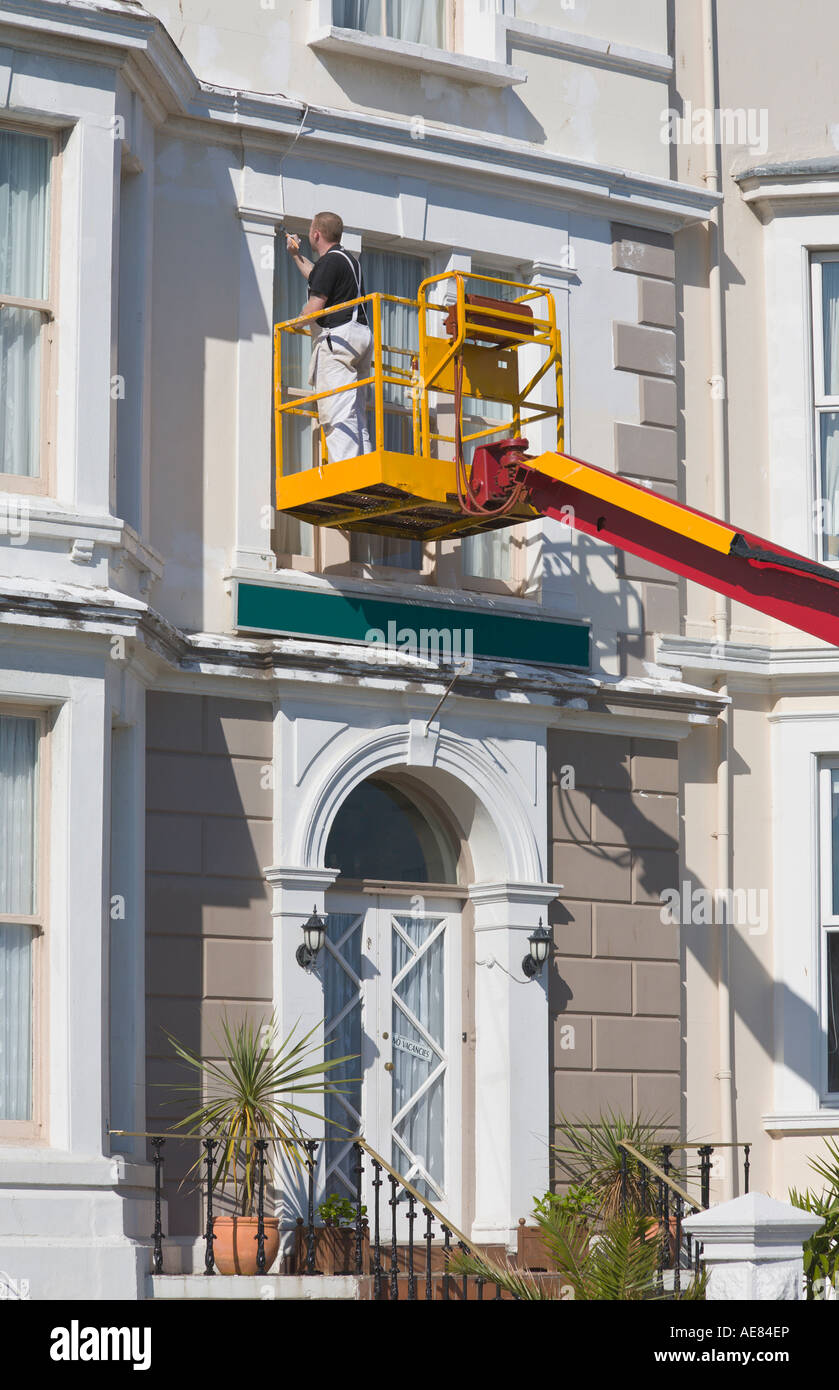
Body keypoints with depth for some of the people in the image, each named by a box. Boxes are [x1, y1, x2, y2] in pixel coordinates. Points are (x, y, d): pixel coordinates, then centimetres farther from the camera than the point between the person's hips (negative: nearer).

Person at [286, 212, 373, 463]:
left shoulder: (329, 261, -8)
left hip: (338, 335, -10)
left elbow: (314, 308, -14)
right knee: (356, 416, 8)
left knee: (336, 414, -15)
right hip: (361, 336, 10)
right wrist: (295, 255, 56)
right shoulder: (349, 260, 23)